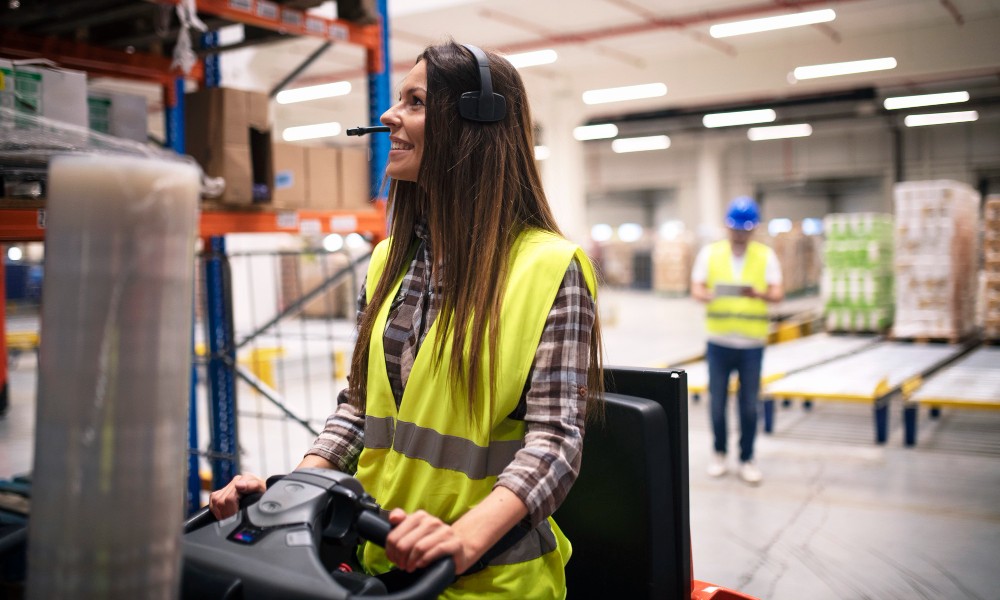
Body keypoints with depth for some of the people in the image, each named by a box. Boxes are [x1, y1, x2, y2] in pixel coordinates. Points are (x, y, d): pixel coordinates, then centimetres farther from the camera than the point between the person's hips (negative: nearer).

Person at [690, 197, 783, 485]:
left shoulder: (766, 255, 4)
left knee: (749, 404, 4)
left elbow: (778, 294, -5)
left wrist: (760, 294, -27)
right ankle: (719, 453, 25)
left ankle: (747, 459, 18)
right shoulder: (710, 253, 4)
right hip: (719, 341, 0)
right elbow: (696, 289, -1)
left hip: (752, 342, 0)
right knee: (717, 401, 6)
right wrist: (707, 295, -24)